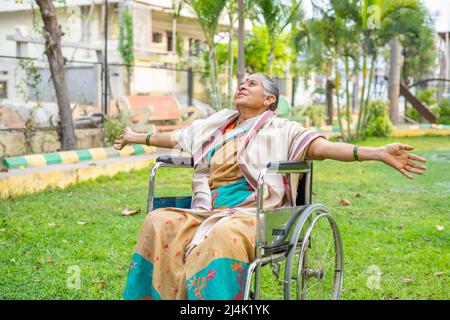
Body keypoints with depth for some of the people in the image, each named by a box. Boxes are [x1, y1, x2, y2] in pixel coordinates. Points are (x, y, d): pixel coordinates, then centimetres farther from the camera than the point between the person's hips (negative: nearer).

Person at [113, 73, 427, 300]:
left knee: (222, 236, -40)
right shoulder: (215, 126, 23)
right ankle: (159, 293, -21)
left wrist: (379, 153, -23)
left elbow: (324, 147, -8)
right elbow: (175, 138, 38)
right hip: (207, 211, 5)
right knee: (160, 222, -24)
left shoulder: (280, 129, 5)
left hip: (251, 214, -5)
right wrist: (137, 138, 51)